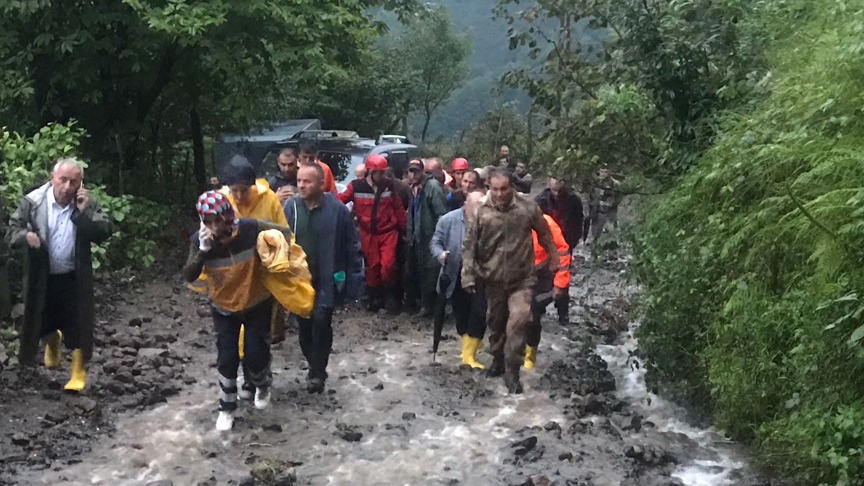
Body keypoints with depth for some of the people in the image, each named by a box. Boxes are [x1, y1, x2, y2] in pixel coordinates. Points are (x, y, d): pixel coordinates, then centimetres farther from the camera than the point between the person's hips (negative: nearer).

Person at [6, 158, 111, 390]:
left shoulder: (87, 204, -10)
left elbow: (104, 233, -17)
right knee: (43, 321, 17)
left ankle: (78, 371, 21)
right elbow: (11, 232, -8)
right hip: (42, 277, 1)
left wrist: (84, 211, -28)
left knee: (77, 324, 3)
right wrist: (25, 235, -31)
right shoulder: (33, 202, -13)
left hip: (74, 277, -1)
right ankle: (52, 344, 53)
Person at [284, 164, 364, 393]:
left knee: (321, 322, -14)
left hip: (326, 281, -3)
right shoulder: (289, 207, -5)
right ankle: (315, 368, 30)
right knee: (304, 326, 11)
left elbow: (352, 247, -4)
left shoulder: (338, 210, -11)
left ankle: (317, 372, 2)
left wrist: (353, 279, -6)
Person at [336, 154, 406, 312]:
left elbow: (398, 207, 5)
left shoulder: (389, 185, -3)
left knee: (388, 264, -10)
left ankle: (391, 293, 13)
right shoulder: (356, 186, -10)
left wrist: (403, 227, 9)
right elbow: (339, 200, -5)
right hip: (368, 233, 0)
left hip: (388, 231, 0)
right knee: (372, 265, 9)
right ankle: (375, 296, 27)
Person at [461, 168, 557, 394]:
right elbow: (469, 245, -5)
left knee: (518, 321, -14)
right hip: (493, 279, 2)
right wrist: (468, 275, -7)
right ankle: (498, 360, 39)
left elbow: (544, 234, 6)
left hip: (522, 278, -2)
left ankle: (512, 371, -2)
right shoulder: (480, 210, -10)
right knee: (495, 322, 16)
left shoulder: (528, 207, -9)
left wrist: (553, 257, 14)